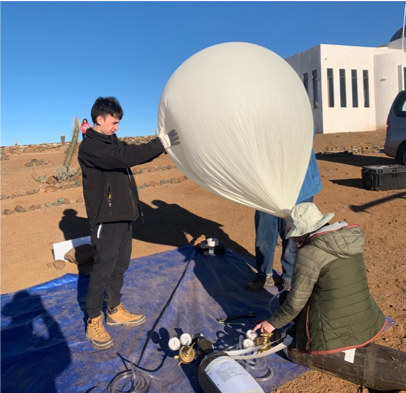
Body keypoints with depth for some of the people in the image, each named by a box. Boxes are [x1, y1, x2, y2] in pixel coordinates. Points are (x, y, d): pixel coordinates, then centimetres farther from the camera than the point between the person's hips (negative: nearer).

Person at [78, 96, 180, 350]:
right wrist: (161, 143, -27)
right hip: (106, 219, -9)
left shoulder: (112, 141, 13)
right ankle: (94, 322, 17)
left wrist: (162, 143, 0)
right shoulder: (90, 146, -17)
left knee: (120, 265, 16)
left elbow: (132, 154, 13)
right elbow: (126, 156, -29)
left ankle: (115, 310, 32)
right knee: (103, 270, 1)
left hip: (123, 215, 9)